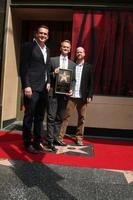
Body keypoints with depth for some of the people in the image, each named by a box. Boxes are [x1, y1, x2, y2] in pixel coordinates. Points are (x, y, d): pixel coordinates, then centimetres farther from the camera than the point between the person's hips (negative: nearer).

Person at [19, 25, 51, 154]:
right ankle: (27, 144, 13)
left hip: (43, 88, 7)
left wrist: (48, 82, 8)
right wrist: (26, 86, -16)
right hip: (32, 88, -7)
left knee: (40, 118, 11)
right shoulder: (28, 46, -1)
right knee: (29, 117, 0)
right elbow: (23, 68, -8)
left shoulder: (47, 50, 19)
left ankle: (37, 142, 22)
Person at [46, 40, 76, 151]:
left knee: (59, 118, 10)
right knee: (51, 117, -4)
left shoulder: (72, 64, 14)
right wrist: (53, 73, -17)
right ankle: (50, 140, 3)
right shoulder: (52, 60, 6)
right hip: (53, 92, -3)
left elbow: (73, 80, 12)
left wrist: (71, 90, -5)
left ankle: (55, 138, 21)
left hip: (65, 93, 4)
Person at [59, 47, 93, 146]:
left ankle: (79, 138, 17)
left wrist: (89, 96, -3)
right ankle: (60, 136, 6)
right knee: (66, 116, 0)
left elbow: (91, 82, 5)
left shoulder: (88, 67, 8)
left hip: (82, 97, 1)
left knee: (82, 118, 6)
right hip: (71, 96, 0)